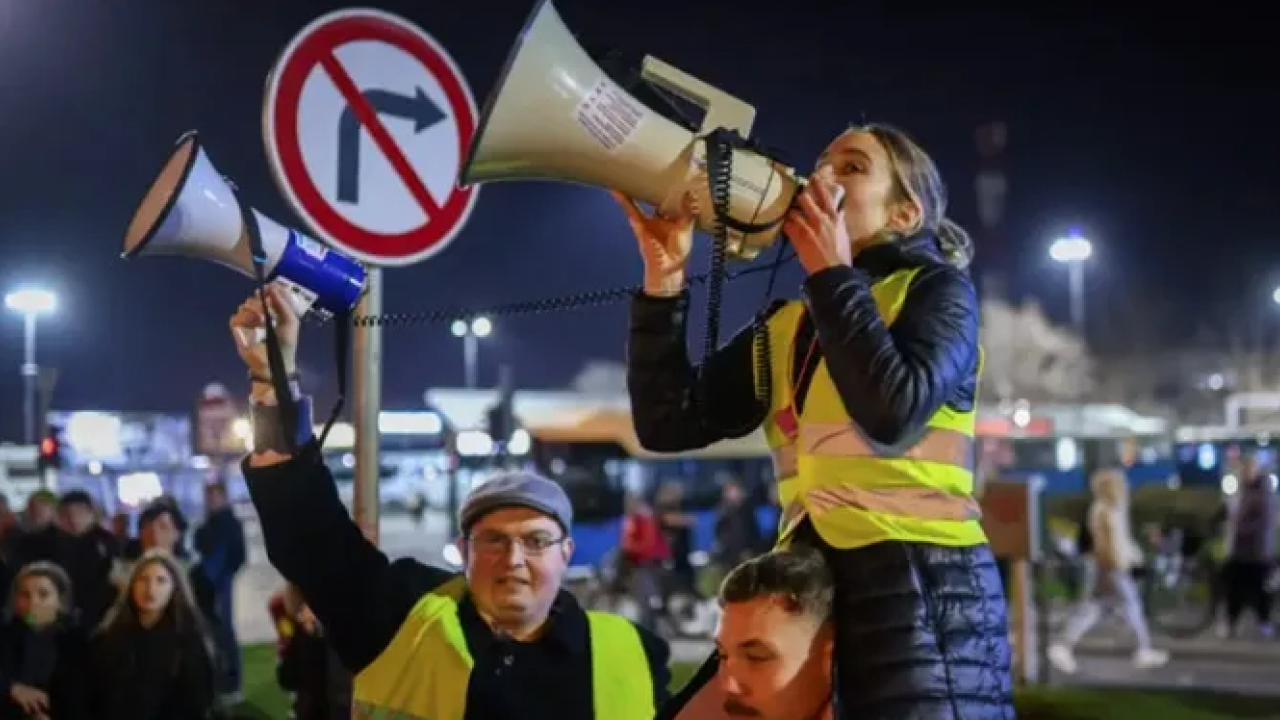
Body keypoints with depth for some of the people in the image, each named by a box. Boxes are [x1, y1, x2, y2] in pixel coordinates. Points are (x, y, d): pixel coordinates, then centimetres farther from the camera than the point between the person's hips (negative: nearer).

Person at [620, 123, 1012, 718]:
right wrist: (664, 280, -1)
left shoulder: (936, 288, 3)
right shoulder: (783, 327, 17)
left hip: (922, 588, -5)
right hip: (809, 588, 5)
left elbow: (894, 413, -16)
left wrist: (832, 273, -6)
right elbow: (668, 423, 8)